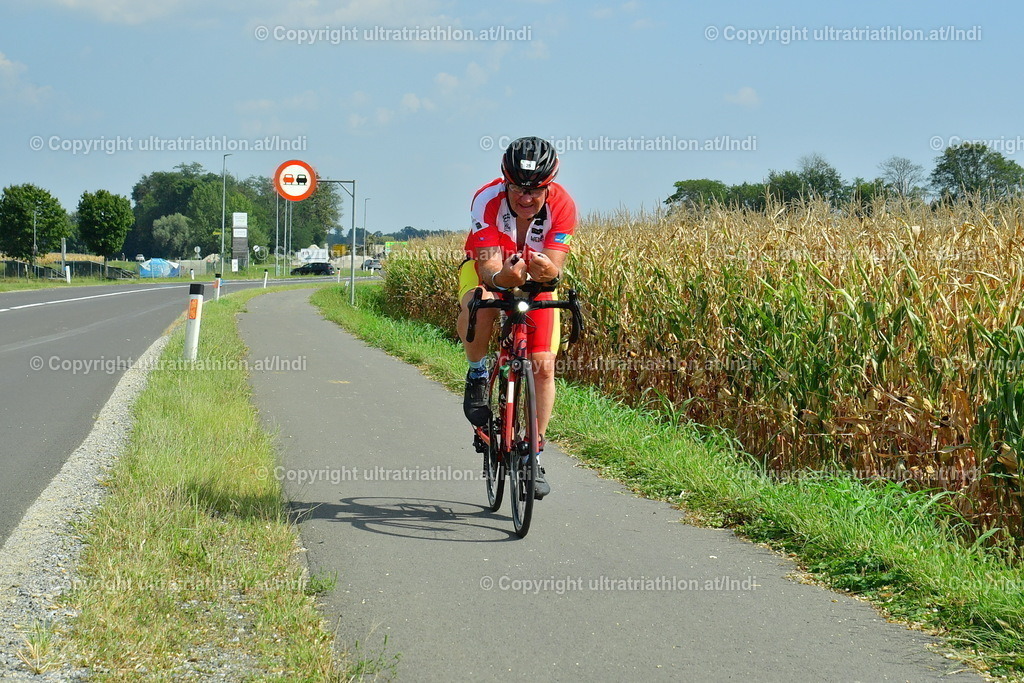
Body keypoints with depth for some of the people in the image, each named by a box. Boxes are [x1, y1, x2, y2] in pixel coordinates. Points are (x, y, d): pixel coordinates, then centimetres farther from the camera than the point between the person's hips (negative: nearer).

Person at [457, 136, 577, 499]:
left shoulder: (562, 206, -28)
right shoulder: (488, 199, -31)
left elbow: (555, 269, -32)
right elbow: (488, 265, -35)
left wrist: (547, 272, -57)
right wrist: (502, 276, -59)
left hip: (536, 282, 2)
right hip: (487, 269, -1)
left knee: (544, 366, -12)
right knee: (477, 308, -38)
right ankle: (477, 375, -9)